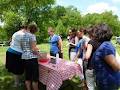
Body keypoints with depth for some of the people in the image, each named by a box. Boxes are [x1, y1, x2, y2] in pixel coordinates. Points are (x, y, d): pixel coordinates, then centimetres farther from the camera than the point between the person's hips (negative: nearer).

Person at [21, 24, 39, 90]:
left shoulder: (22, 36, 11)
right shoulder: (32, 35, -10)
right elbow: (33, 49, -17)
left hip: (24, 58, 8)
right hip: (32, 58, -7)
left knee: (27, 77, 14)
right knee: (35, 77, 2)